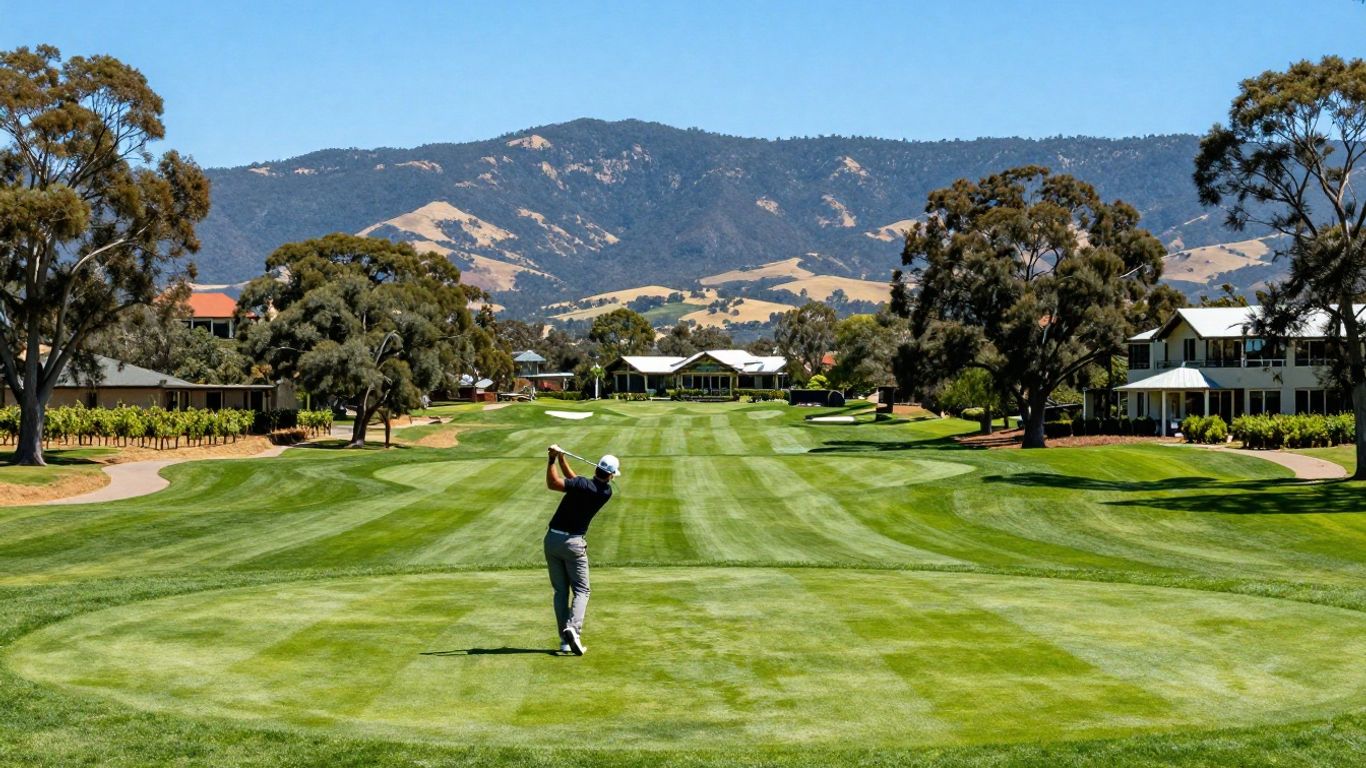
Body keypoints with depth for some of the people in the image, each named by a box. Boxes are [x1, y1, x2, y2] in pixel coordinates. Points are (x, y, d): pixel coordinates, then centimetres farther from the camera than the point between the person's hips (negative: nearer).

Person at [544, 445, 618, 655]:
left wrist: (554, 459, -18)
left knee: (560, 591, 10)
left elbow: (553, 483, -25)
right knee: (581, 590, 6)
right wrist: (561, 458, 7)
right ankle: (573, 628, -20)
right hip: (573, 543, -1)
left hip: (552, 538, 1)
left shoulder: (582, 484, -11)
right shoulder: (606, 492, -1)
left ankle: (564, 639, 5)